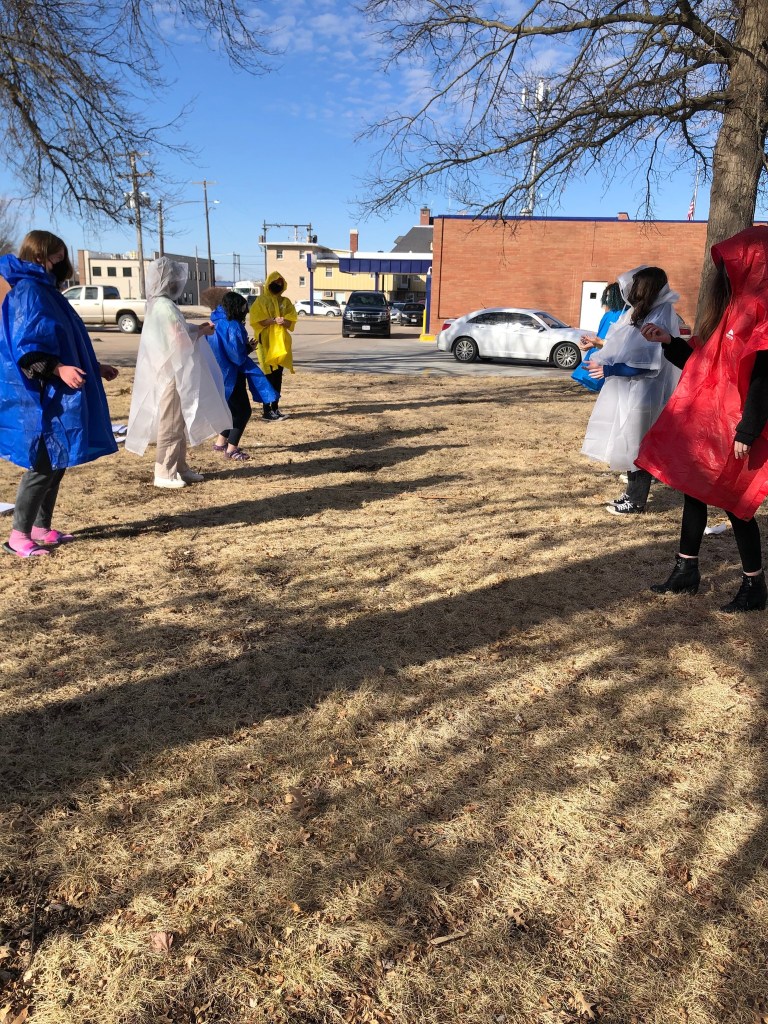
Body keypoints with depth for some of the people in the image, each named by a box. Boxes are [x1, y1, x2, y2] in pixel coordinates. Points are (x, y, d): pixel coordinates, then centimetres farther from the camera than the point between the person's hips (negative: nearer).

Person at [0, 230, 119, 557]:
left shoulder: (46, 291, 18)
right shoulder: (28, 291, -11)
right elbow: (27, 347, -20)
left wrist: (95, 367, 27)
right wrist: (59, 369, -33)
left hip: (57, 396, 10)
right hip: (41, 398, -10)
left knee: (57, 463, 12)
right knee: (42, 466, -8)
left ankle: (42, 528, 20)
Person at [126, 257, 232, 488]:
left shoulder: (158, 304, 14)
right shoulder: (165, 307, -18)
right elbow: (181, 340, -20)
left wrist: (196, 329, 8)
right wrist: (201, 332, -4)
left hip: (171, 372, 10)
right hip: (172, 374, -10)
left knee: (179, 424, 15)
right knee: (170, 425, -3)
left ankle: (179, 468, 23)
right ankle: (164, 474, 3)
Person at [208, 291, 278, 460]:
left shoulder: (217, 323, 9)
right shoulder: (232, 326, -20)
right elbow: (238, 356, -20)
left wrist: (246, 346, 11)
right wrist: (248, 349, 0)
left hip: (221, 373, 9)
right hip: (231, 375, -9)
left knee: (235, 409, 21)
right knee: (243, 411, 0)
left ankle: (221, 442, 28)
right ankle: (231, 450, 1)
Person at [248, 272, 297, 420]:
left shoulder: (286, 301, 13)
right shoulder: (261, 301, 0)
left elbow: (291, 321, 4)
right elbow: (257, 320, -11)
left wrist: (283, 321, -18)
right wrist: (274, 320, -23)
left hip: (281, 342, 5)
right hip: (267, 342, -5)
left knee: (278, 376, 6)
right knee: (268, 376, -8)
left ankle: (275, 407, 13)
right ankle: (267, 410, -5)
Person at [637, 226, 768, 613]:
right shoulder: (735, 308, 14)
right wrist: (670, 342, 11)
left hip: (733, 427, -9)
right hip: (706, 420, 9)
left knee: (732, 502, -1)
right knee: (694, 491, 13)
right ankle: (686, 572, 25)